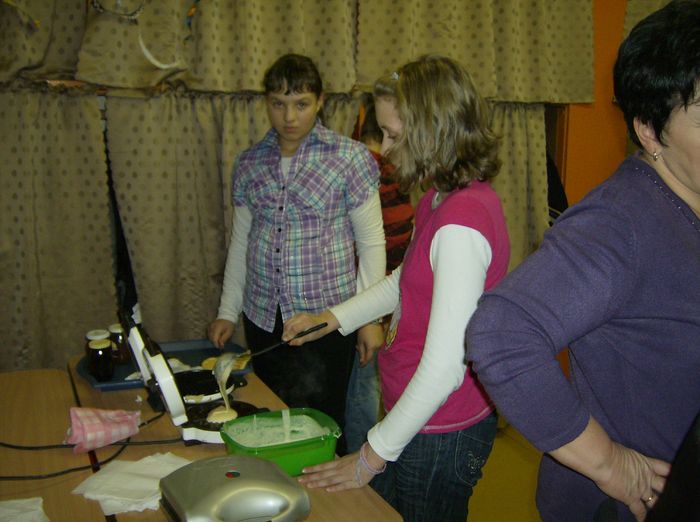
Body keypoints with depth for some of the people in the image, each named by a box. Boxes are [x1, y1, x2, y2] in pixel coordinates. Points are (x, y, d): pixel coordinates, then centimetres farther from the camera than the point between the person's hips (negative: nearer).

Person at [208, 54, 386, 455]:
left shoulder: (349, 158, -5)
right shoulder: (250, 163, 7)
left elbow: (371, 241, -4)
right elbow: (241, 241, 13)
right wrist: (228, 312, 12)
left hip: (327, 318, -4)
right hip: (263, 317, 4)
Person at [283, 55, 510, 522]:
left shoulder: (461, 225, -28)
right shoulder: (439, 199, 3)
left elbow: (444, 370, -28)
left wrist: (374, 455, -18)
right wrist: (333, 318, 12)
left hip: (440, 435, -9)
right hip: (420, 418, 9)